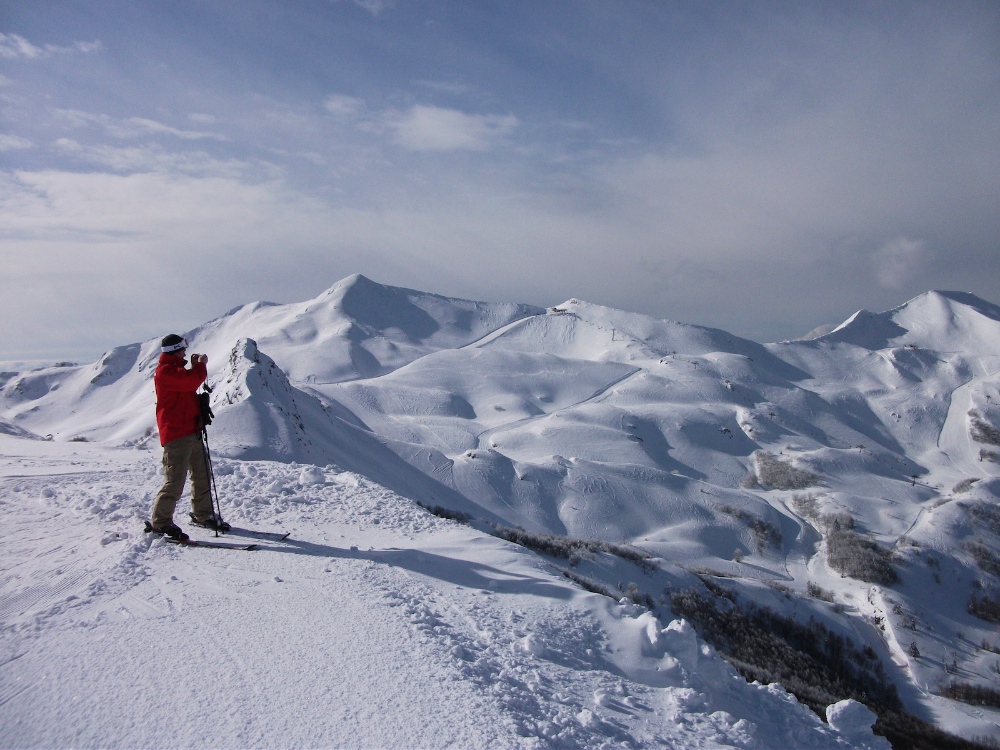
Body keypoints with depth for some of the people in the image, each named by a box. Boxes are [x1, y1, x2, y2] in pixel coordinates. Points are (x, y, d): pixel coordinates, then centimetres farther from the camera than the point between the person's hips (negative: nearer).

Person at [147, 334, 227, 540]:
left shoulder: (175, 369, 22)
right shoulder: (165, 370, -12)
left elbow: (190, 385, 23)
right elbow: (190, 381, -24)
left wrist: (196, 366, 10)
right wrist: (201, 365, -8)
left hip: (191, 431, 10)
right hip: (176, 434, -10)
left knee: (202, 476, 15)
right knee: (175, 481, -10)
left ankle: (203, 515, 27)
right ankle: (160, 522, -1)